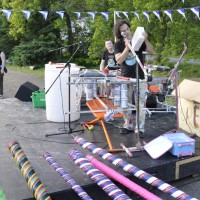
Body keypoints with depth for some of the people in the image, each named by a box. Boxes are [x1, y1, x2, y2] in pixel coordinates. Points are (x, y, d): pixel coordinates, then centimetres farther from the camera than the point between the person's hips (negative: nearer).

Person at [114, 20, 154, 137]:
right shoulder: (118, 44, 0)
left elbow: (151, 51, -9)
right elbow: (119, 60, -14)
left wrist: (146, 39, -25)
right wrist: (127, 48, -27)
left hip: (140, 78, -1)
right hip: (126, 78, 1)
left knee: (141, 104, -1)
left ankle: (140, 128, 7)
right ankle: (128, 125, 25)